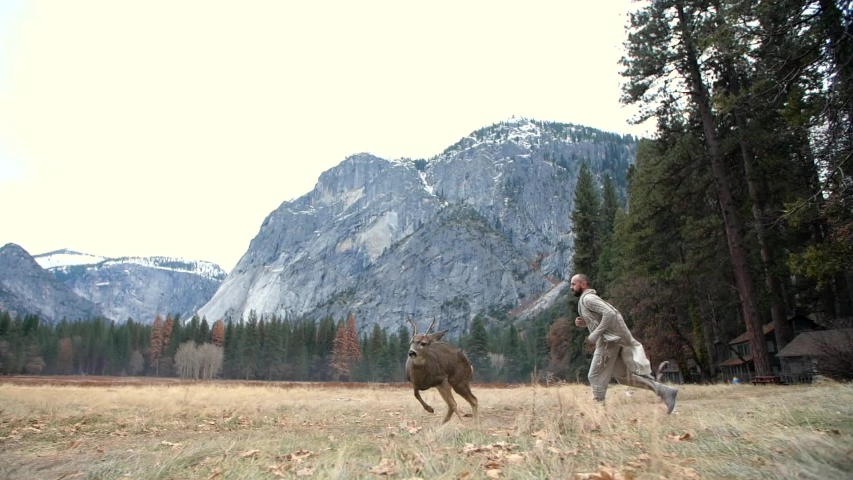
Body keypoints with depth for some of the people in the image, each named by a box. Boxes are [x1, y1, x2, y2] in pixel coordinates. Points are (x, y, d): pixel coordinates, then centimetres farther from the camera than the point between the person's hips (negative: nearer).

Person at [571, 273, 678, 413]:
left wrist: (595, 335, -22)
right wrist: (583, 322, 9)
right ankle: (664, 391, 12)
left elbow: (610, 314, -25)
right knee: (624, 375, 11)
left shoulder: (588, 298, -13)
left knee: (596, 376, -3)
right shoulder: (585, 300, 18)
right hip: (610, 339, 10)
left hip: (609, 340, -10)